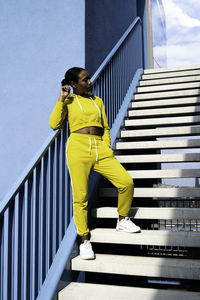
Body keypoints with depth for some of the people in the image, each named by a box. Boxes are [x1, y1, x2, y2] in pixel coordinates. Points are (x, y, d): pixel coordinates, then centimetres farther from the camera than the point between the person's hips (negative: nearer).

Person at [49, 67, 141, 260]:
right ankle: (84, 240, 9)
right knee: (80, 197, -7)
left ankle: (122, 220, 13)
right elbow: (54, 124, 0)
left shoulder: (97, 101, 23)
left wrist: (107, 147, 9)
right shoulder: (68, 101, 13)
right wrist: (61, 99, -1)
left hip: (100, 148, 3)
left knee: (127, 182, -11)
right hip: (78, 147, -3)